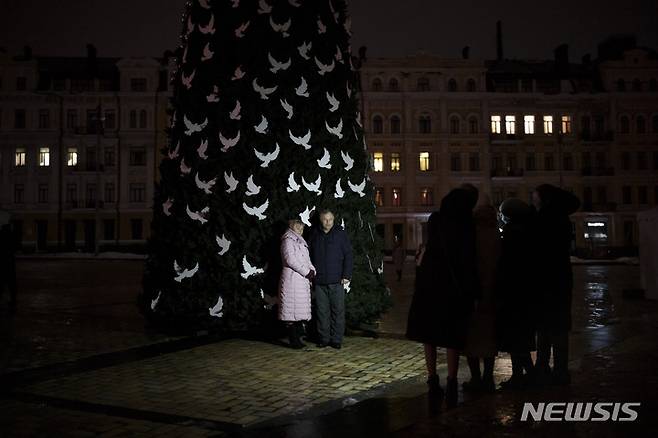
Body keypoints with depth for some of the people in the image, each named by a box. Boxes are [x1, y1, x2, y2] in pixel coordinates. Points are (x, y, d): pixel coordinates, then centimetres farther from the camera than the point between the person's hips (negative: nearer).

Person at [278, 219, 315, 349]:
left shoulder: (300, 241, 23)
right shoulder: (288, 240, -6)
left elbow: (306, 260, 23)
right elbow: (290, 260, -16)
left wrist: (312, 271, 5)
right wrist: (306, 272, -13)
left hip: (303, 280, 9)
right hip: (292, 279, -9)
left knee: (300, 310, 9)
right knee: (292, 309, -6)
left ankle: (297, 337, 14)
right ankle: (294, 340, -3)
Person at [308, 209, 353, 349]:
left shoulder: (341, 234, 2)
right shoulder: (314, 235, 10)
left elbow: (348, 256, 1)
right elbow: (309, 257, 16)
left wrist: (346, 275, -7)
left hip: (336, 280, -2)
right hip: (319, 281, 2)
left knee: (338, 310, 0)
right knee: (322, 311, 6)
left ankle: (336, 339, 7)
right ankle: (323, 338, 14)